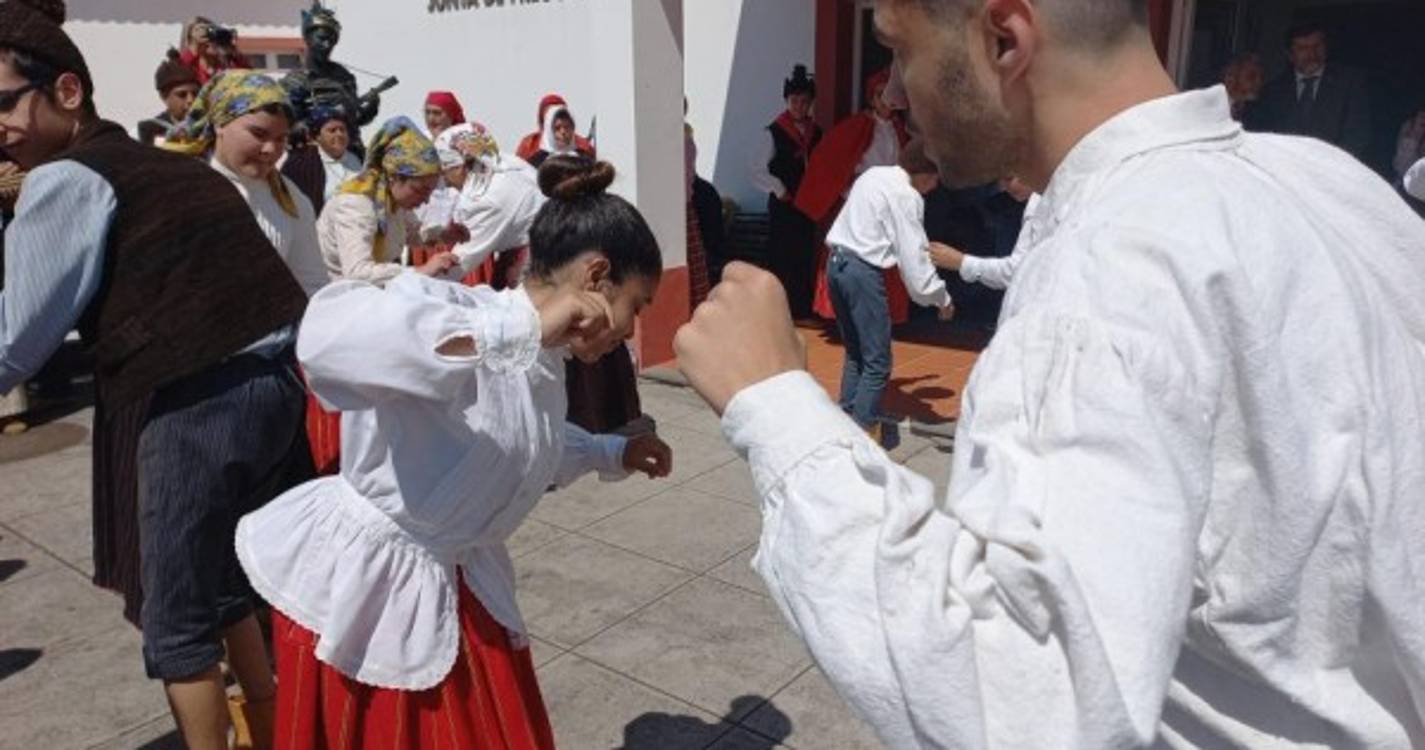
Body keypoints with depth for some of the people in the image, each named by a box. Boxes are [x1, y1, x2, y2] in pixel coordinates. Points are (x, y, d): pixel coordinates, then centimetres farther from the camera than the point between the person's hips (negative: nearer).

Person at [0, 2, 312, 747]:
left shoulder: (63, 182, -6)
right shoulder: (171, 166, 18)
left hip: (200, 406, -9)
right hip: (275, 382, 9)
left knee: (175, 624, 8)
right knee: (224, 585, 25)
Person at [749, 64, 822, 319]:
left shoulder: (816, 132, 9)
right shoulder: (776, 132, -6)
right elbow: (758, 169, -6)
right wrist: (778, 189, -11)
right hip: (783, 205, -5)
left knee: (805, 256, 7)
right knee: (782, 257, -3)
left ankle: (803, 308, 16)